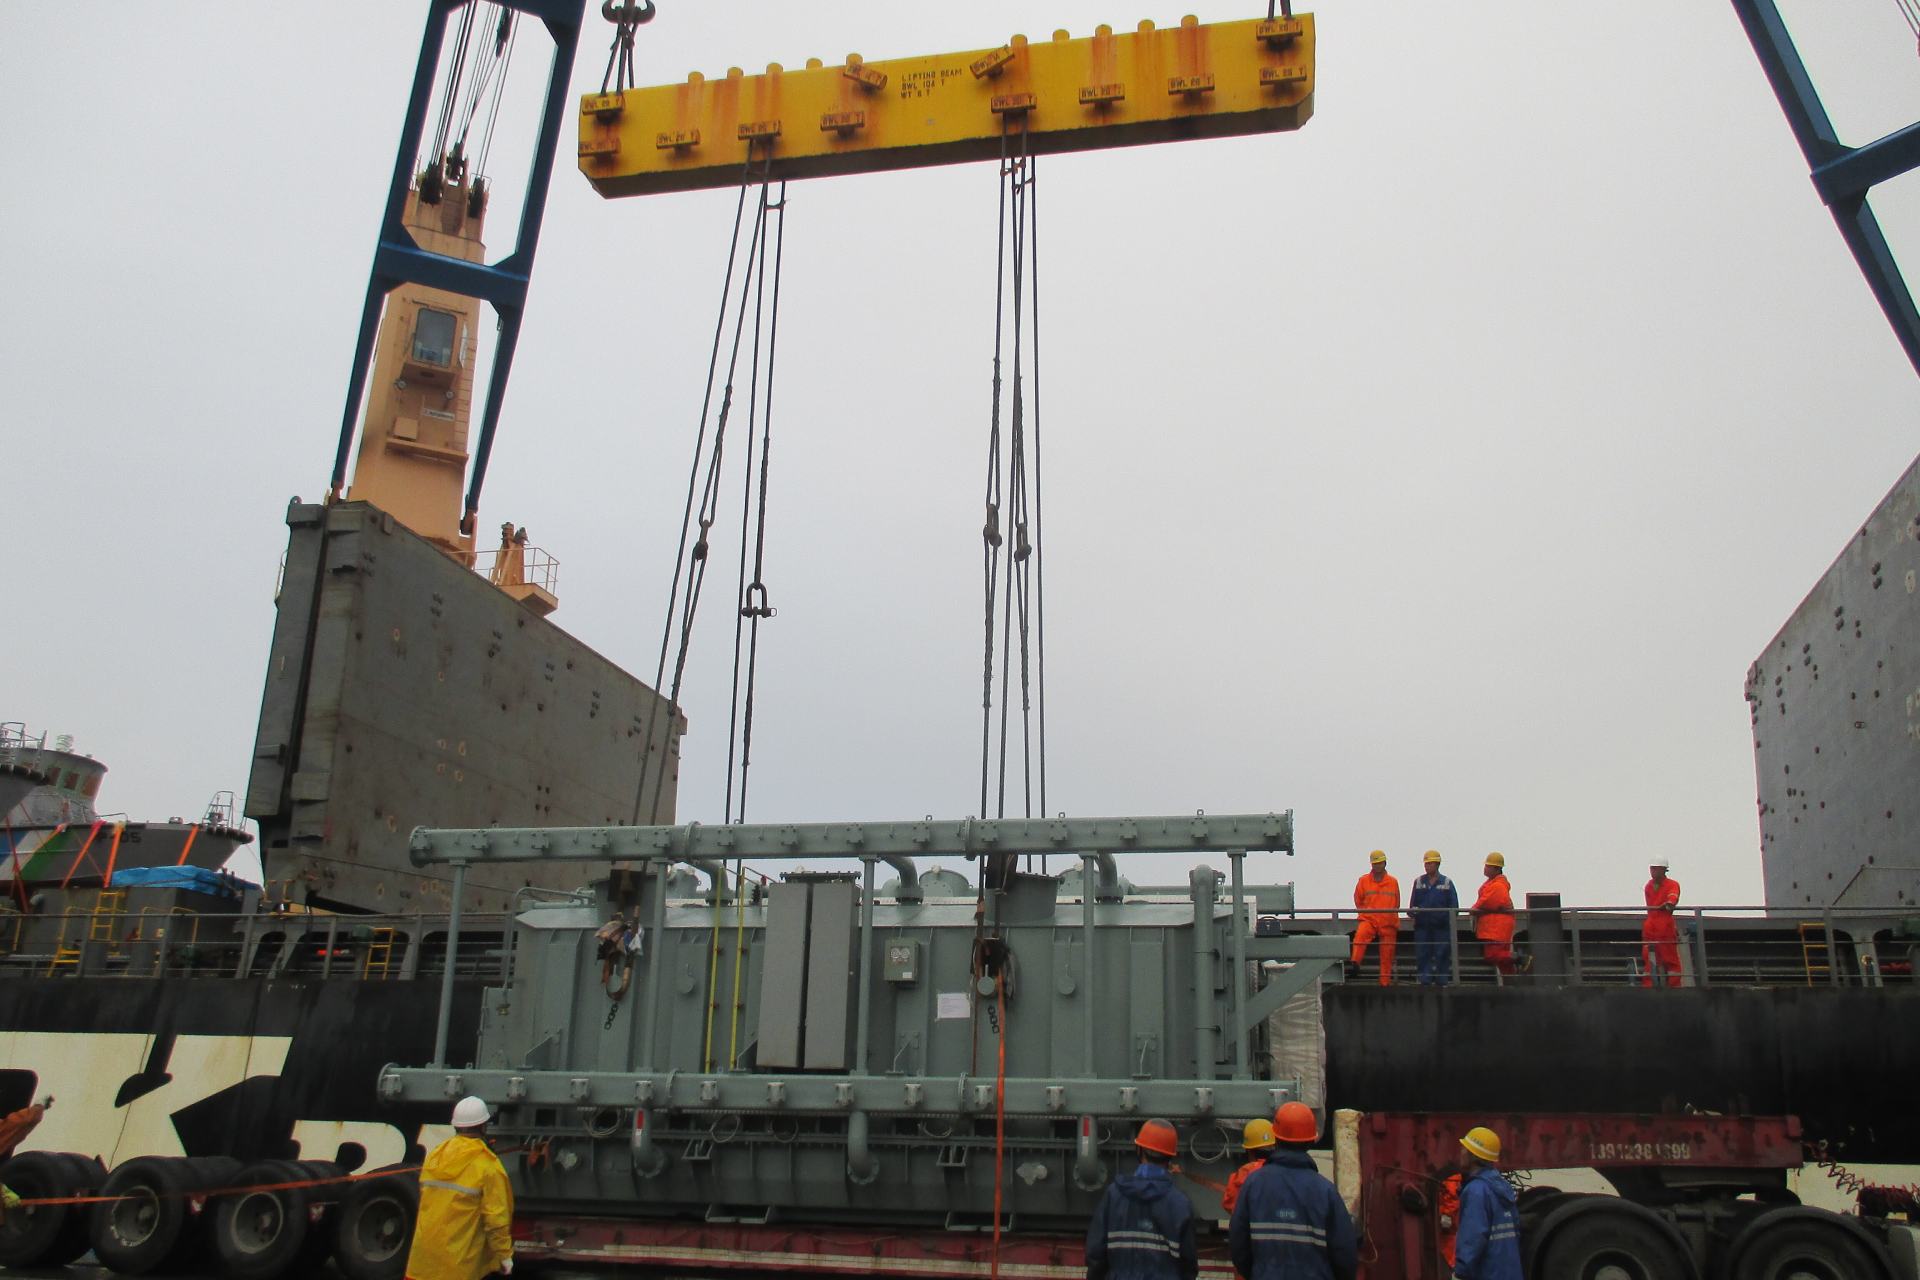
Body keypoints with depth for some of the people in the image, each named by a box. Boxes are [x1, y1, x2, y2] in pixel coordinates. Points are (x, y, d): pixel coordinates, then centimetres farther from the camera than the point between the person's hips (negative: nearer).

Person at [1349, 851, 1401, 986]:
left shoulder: (1393, 882, 6)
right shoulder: (1364, 880, 3)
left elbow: (1397, 903, 16)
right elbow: (1358, 899, 13)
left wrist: (1392, 917, 11)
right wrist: (1364, 912, 6)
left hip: (1388, 923, 1)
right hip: (1369, 919, -1)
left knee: (1387, 954, 4)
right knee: (1360, 934, -34)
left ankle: (1385, 981, 14)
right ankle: (1355, 962, -39)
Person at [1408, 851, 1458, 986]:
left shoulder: (1447, 882, 6)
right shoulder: (1418, 882, 11)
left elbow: (1454, 905, 5)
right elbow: (1412, 903, 11)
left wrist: (1449, 918, -8)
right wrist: (1415, 913, -7)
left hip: (1442, 925, -1)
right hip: (1422, 925, 1)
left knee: (1442, 954, 0)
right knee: (1422, 954, -1)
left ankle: (1441, 982, 7)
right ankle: (1425, 981, 2)